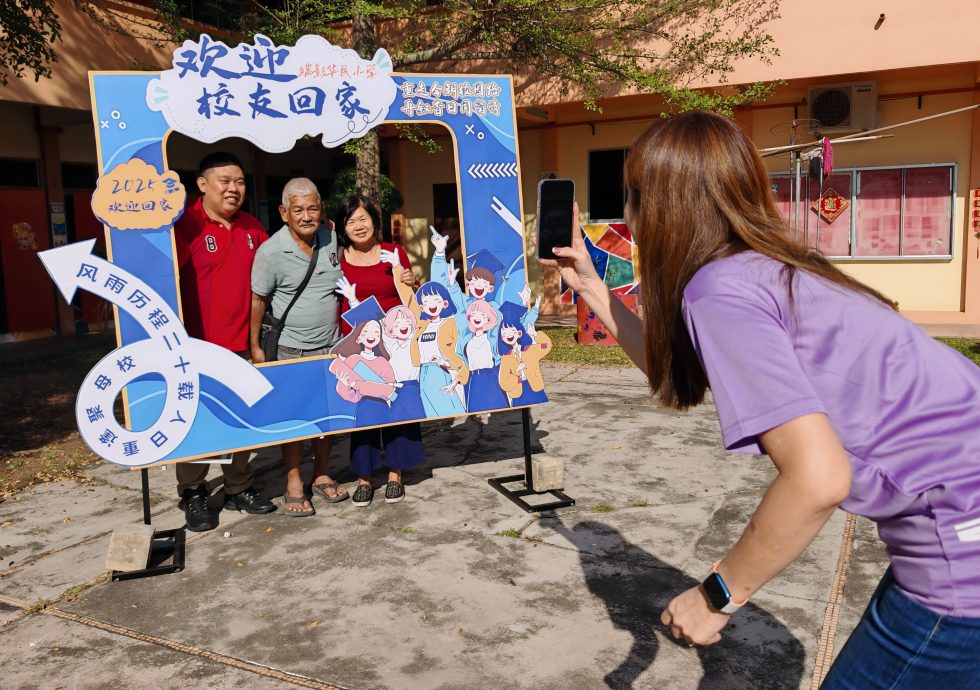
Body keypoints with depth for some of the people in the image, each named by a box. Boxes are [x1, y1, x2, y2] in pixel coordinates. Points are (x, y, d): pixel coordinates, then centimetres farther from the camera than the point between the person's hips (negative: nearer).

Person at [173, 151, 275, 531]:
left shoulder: (251, 227, 8)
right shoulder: (185, 224, -10)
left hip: (240, 343, 6)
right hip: (197, 345, -5)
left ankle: (239, 489, 28)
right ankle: (193, 496, 19)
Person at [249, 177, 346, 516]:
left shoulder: (332, 240, -1)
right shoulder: (270, 252, -14)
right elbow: (258, 299, -6)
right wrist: (255, 345, -5)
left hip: (331, 345, 4)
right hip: (291, 349, -4)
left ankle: (321, 475, 28)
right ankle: (293, 485, 15)